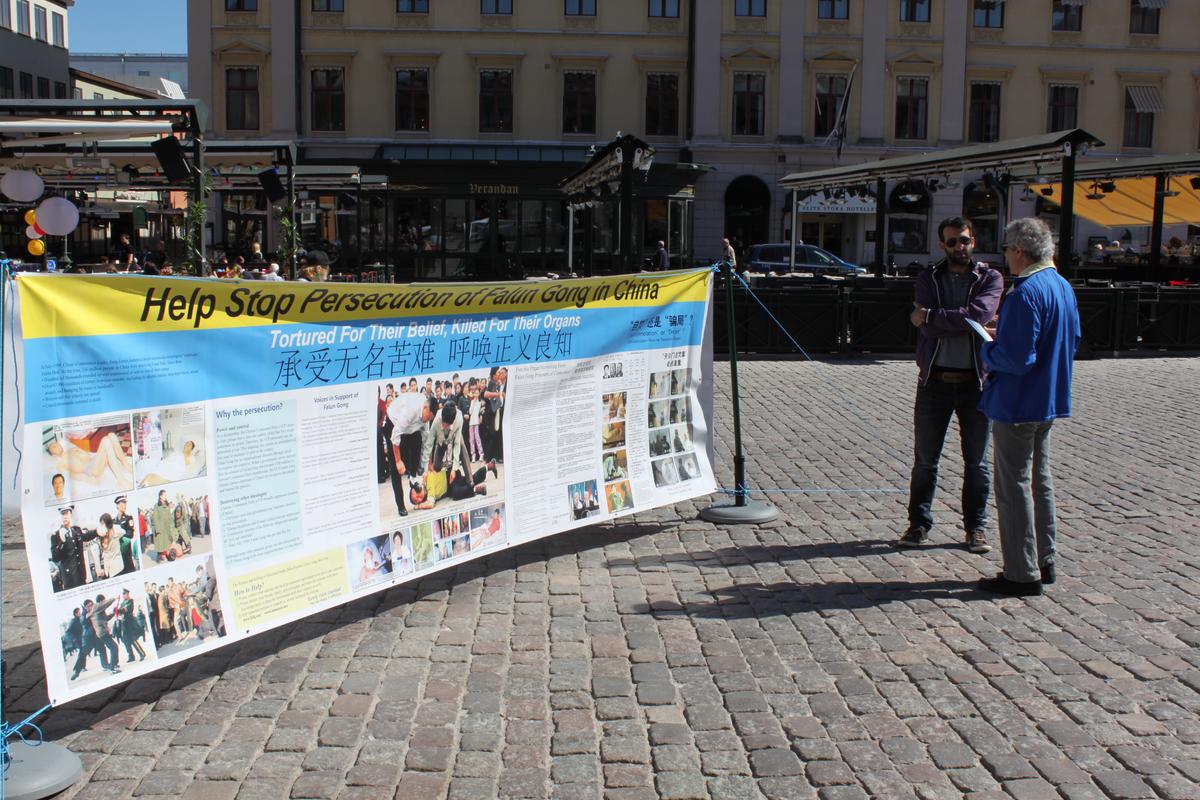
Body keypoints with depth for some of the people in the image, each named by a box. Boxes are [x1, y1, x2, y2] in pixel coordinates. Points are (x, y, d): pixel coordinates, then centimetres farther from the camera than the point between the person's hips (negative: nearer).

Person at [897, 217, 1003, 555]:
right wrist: (965, 323, -15)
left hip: (975, 382, -1)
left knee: (976, 461, 8)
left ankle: (976, 527, 19)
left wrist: (930, 316, -14)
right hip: (935, 381, 1)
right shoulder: (928, 278, 6)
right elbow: (929, 327, -10)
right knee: (924, 459, 7)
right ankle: (919, 524, 19)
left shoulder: (990, 278, 2)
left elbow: (978, 314, -18)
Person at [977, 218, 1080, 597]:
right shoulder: (1063, 287, 8)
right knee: (1040, 481, 18)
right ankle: (1043, 562, 28)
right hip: (1049, 402, 10)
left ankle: (1022, 574, 5)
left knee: (1014, 487, -1)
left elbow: (1016, 358, -26)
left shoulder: (1026, 294, -23)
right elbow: (1072, 341, 18)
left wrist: (987, 350, -7)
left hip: (1018, 405, -10)